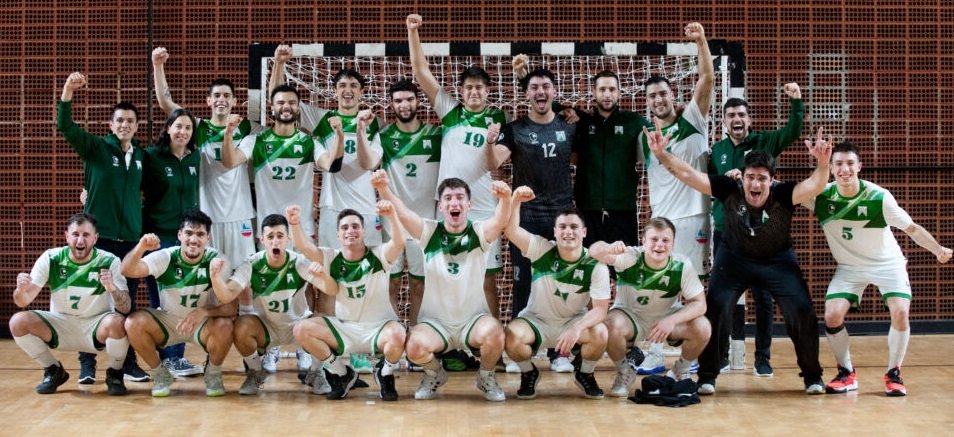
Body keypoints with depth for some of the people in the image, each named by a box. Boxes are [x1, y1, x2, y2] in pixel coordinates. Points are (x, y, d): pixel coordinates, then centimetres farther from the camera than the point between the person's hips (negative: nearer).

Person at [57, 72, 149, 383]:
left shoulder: (141, 155, 11)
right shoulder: (95, 148, -1)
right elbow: (66, 127, -15)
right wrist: (68, 92, -30)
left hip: (131, 237, 3)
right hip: (98, 235, -3)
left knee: (128, 303, 6)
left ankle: (128, 362, 13)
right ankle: (87, 363, 8)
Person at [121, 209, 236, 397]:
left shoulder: (217, 260, -17)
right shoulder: (166, 257, -16)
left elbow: (231, 307, -22)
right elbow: (127, 271, -32)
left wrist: (203, 311, -42)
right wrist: (140, 248, -53)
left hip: (202, 324, -1)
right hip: (167, 321, 1)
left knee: (224, 326, -33)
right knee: (133, 322, -26)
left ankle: (213, 374, -2)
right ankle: (160, 374, -1)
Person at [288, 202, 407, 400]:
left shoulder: (379, 256, -9)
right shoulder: (331, 258, -2)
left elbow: (399, 243, -29)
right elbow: (303, 246, -16)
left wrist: (392, 216, -48)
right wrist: (294, 223, -37)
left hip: (379, 327, -3)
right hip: (343, 328, 3)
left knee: (397, 336, -38)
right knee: (302, 330, -18)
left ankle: (385, 375, 1)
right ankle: (341, 374, 5)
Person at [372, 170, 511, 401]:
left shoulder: (479, 232, -5)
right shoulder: (430, 232, -2)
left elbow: (500, 220, -26)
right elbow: (401, 212, -19)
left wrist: (505, 198, -49)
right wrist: (383, 188, -38)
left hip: (473, 319, -1)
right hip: (434, 321, 1)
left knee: (493, 332, -33)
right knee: (415, 347, -30)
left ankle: (486, 377, 2)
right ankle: (435, 374, 9)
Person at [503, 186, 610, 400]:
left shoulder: (595, 265, -16)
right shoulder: (542, 249, -15)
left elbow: (600, 309, -20)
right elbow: (511, 231, -29)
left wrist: (577, 328, -38)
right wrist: (515, 201, -45)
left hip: (574, 321, 0)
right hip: (536, 320, 0)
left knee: (599, 333, -31)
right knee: (512, 335, -32)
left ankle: (585, 374, 3)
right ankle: (528, 373, 3)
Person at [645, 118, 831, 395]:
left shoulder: (782, 195, -26)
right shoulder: (730, 190, -25)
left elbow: (814, 186, -43)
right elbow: (688, 174, -28)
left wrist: (823, 164, -62)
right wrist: (661, 154, -40)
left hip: (778, 259, 0)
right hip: (734, 257, 1)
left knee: (802, 309, -13)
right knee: (715, 308, -15)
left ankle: (812, 376, 9)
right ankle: (707, 377, 3)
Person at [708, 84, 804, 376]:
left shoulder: (763, 142, 1)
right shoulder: (718, 149, 8)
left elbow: (793, 132, -13)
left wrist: (796, 101, -28)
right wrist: (724, 180, -10)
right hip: (725, 232, 2)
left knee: (763, 297, 0)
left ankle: (763, 357, 7)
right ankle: (724, 353, 19)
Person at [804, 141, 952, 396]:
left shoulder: (879, 197, -21)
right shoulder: (822, 197, -16)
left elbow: (911, 228, -15)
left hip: (887, 263, -2)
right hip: (849, 267, 2)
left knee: (900, 313, -22)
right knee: (832, 316, -16)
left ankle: (894, 374, 0)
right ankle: (846, 374, 6)